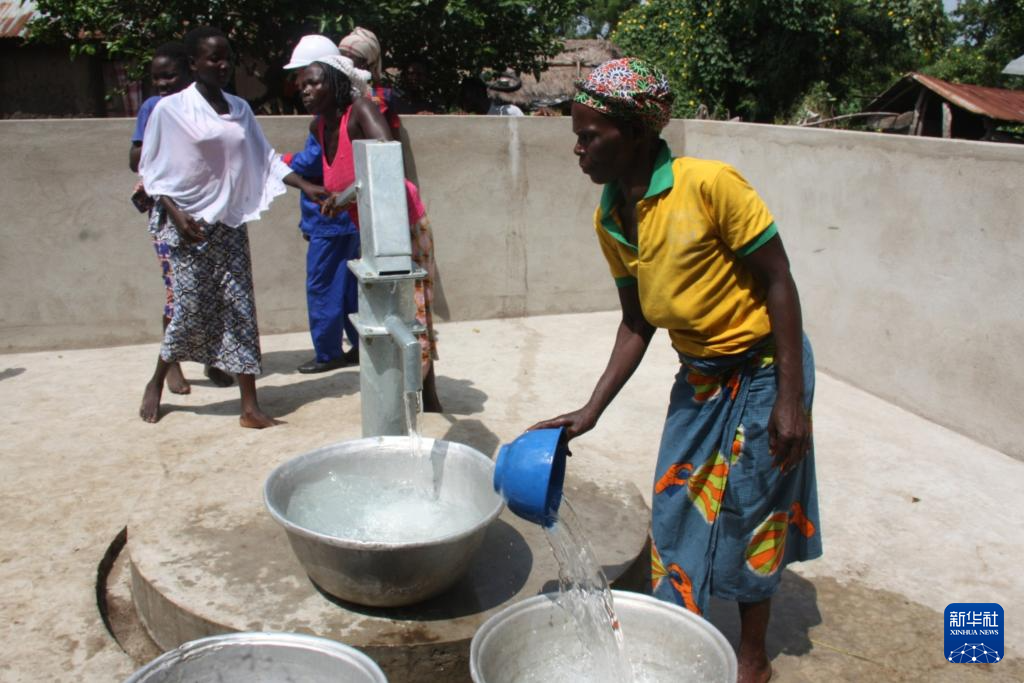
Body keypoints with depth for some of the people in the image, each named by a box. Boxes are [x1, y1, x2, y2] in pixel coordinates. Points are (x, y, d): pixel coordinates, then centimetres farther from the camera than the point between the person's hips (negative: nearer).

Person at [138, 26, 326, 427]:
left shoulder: (240, 110, 8)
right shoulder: (170, 110, -5)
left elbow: (266, 159, 9)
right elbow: (152, 171, -2)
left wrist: (305, 186, -3)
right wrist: (175, 214, -14)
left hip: (230, 225, 4)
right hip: (188, 225, -4)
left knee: (240, 311, 0)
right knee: (190, 310, -2)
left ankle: (250, 407, 3)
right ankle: (156, 384, 25)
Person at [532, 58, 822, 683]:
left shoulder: (711, 185, -25)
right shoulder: (610, 219, -4)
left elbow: (779, 283, -19)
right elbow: (636, 325, 4)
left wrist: (790, 399, -20)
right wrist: (590, 412, 0)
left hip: (762, 370, -6)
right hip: (698, 375, 6)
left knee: (747, 517, 8)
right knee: (676, 513, 12)